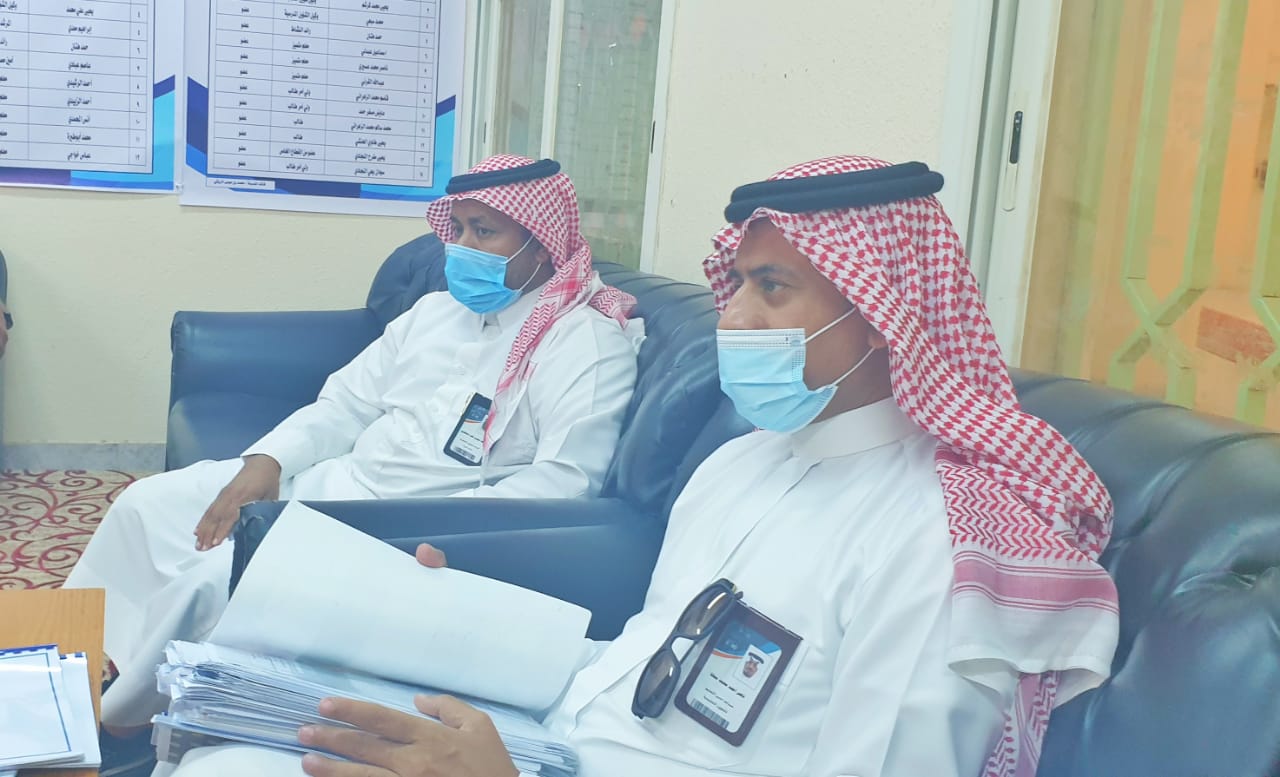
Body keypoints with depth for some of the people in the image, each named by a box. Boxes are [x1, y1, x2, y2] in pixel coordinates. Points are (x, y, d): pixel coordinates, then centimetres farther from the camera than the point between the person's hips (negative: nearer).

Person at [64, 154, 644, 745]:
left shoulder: (589, 341, -11)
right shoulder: (435, 310, 13)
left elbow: (564, 482, -22)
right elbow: (345, 404, 14)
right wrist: (265, 461, -4)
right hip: (328, 481, 8)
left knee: (211, 581, -21)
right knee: (150, 504, 5)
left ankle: (114, 724, 3)